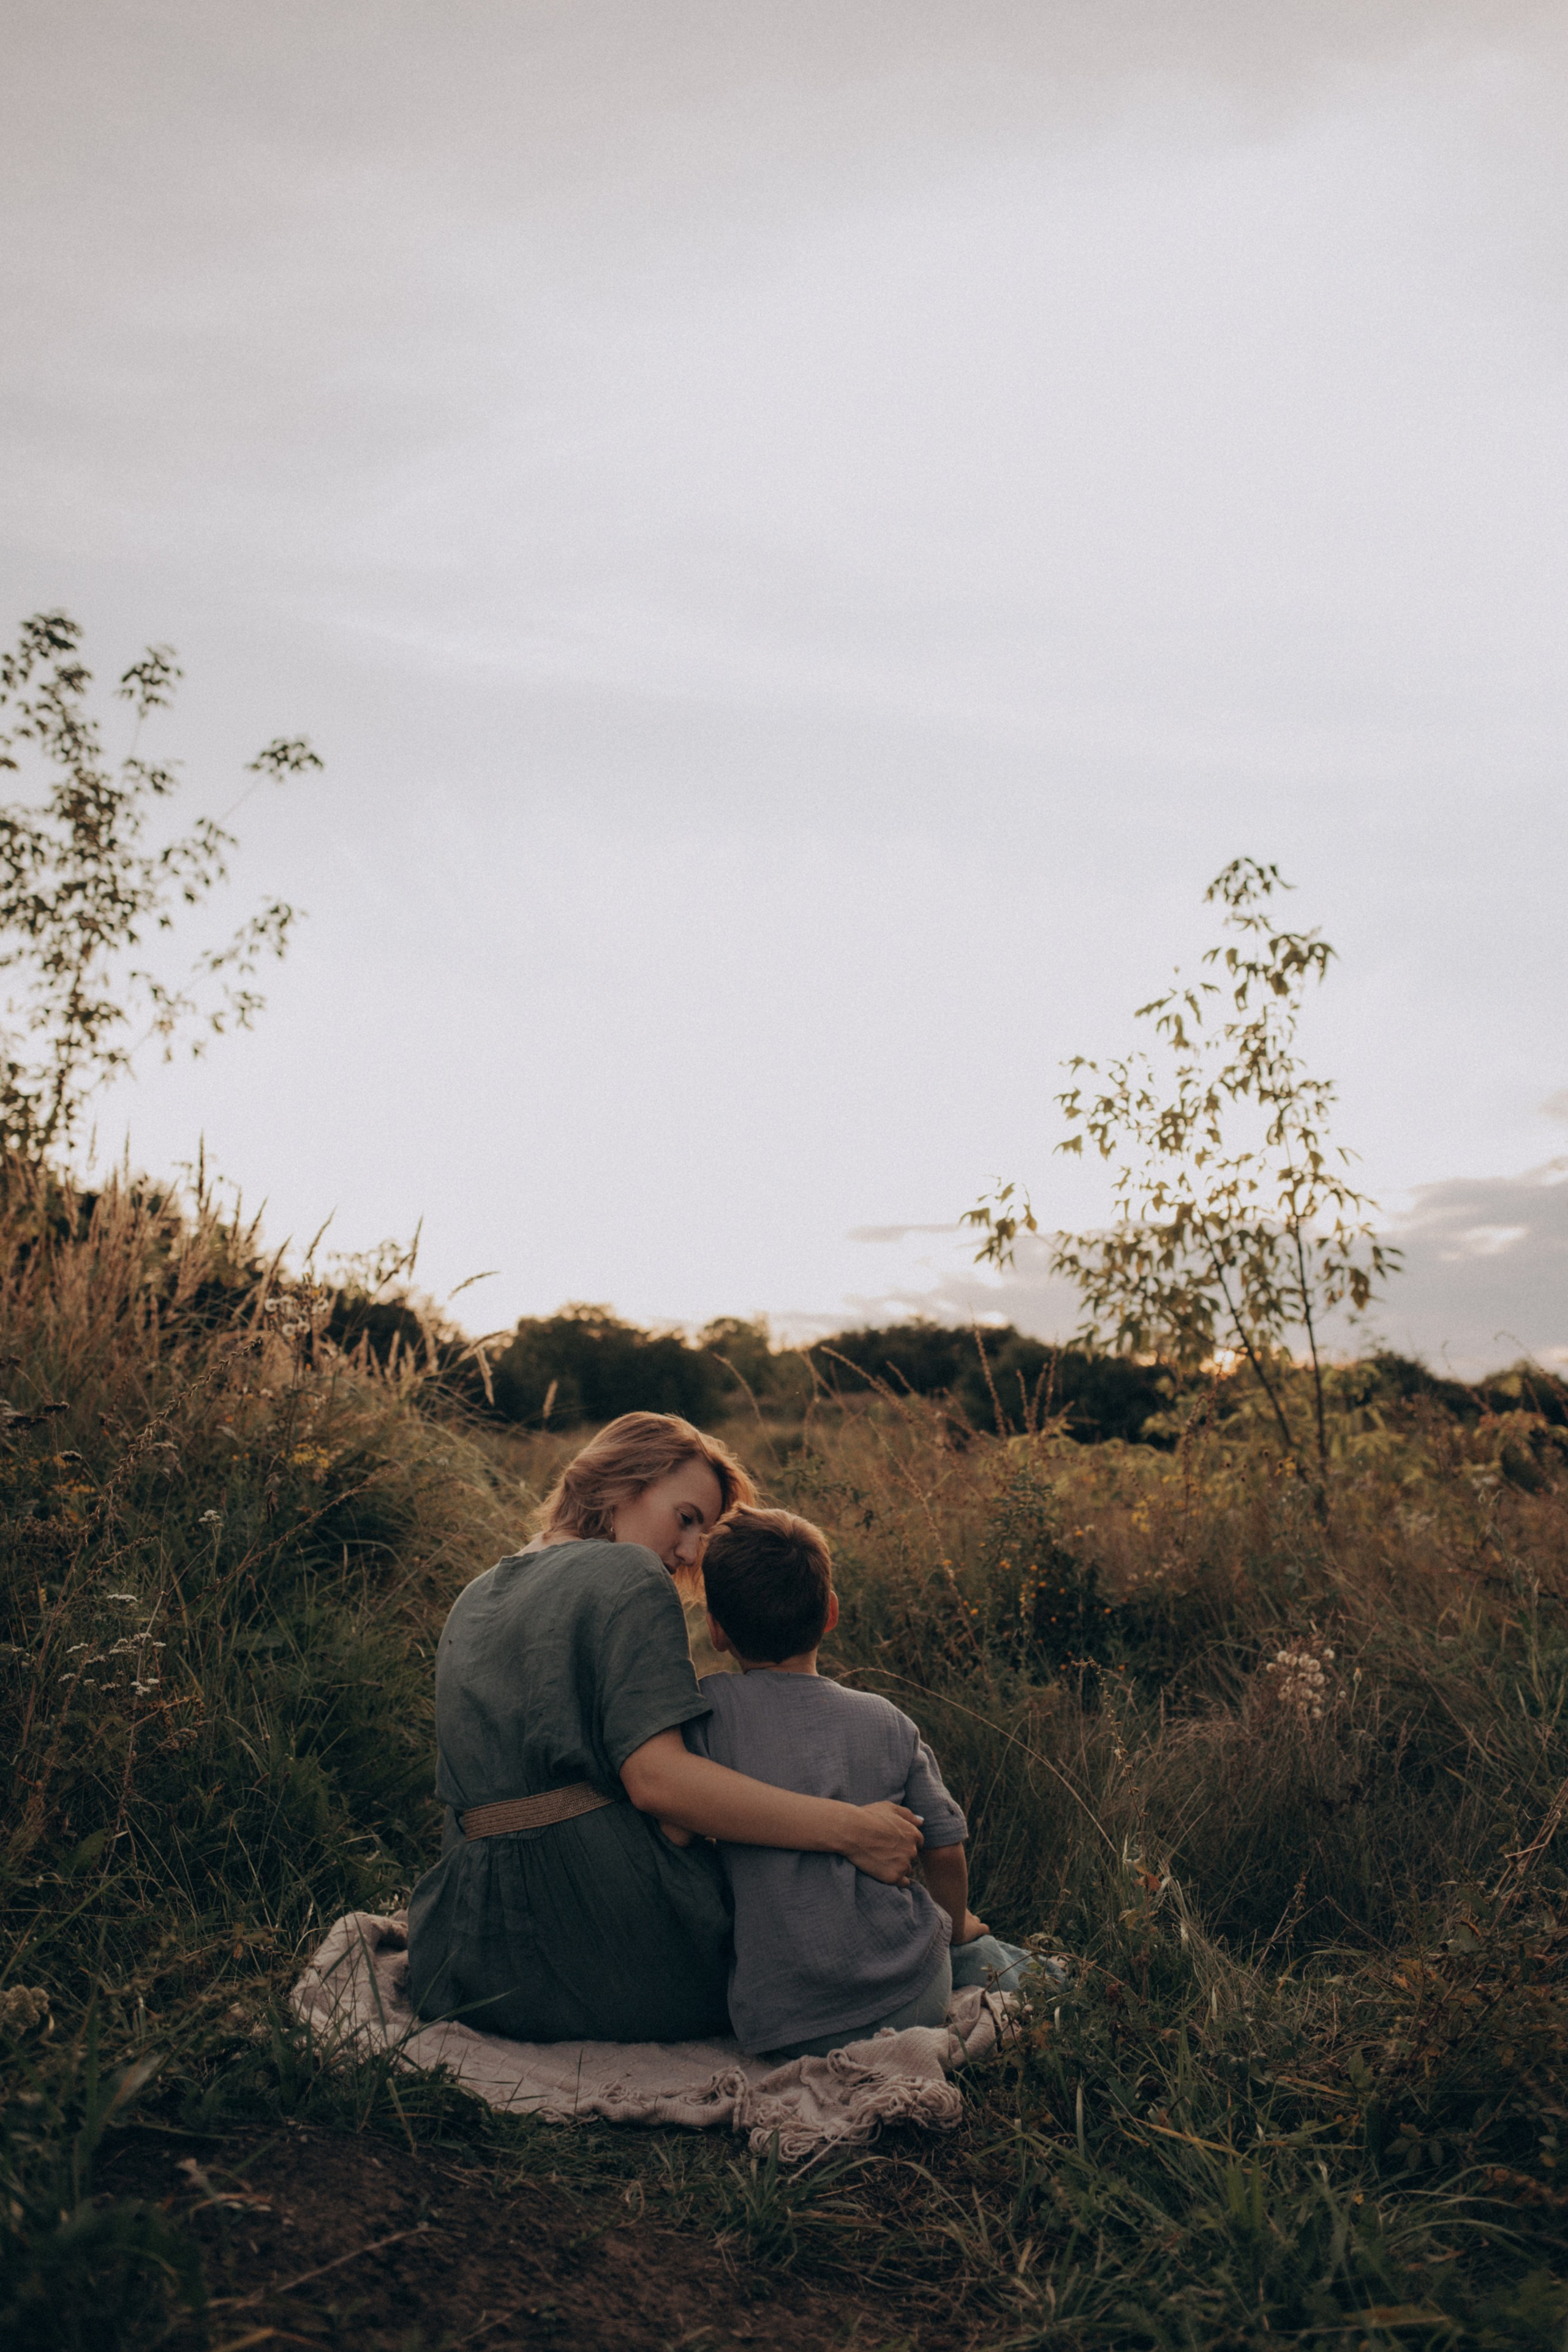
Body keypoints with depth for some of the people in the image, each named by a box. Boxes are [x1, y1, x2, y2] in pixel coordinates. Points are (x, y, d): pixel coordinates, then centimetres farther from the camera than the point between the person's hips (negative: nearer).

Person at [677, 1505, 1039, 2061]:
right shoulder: (886, 1721, 0)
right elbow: (944, 1848, 6)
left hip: (781, 2029, -4)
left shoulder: (708, 1707, -8)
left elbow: (673, 1831, -15)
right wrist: (957, 1925, 26)